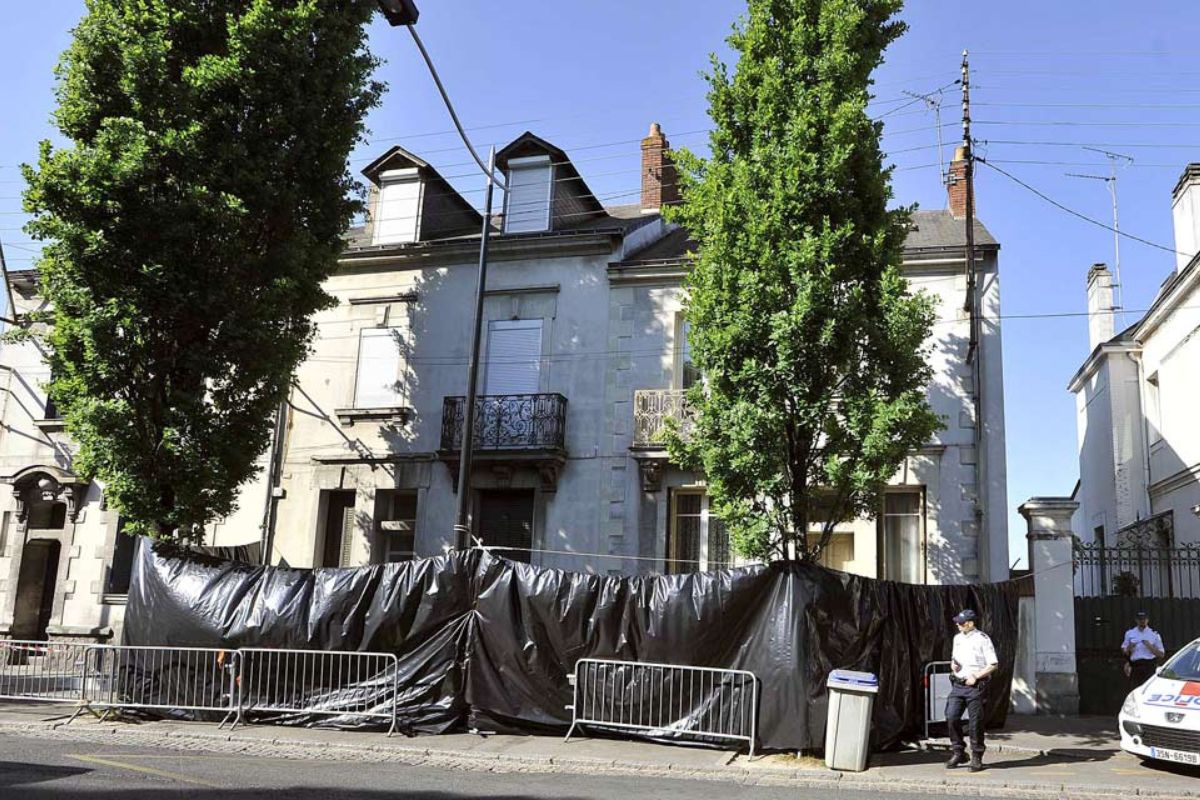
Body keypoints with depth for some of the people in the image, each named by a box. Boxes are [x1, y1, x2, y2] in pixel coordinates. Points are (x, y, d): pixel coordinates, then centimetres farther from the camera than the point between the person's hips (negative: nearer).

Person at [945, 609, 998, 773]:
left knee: (975, 722, 0)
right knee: (951, 717, -3)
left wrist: (975, 677, -14)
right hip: (958, 684, 6)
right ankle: (958, 752, 11)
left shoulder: (982, 639, -8)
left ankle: (977, 758, 13)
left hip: (975, 686, -6)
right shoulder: (958, 638, 13)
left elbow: (993, 665, -9)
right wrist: (953, 664, 3)